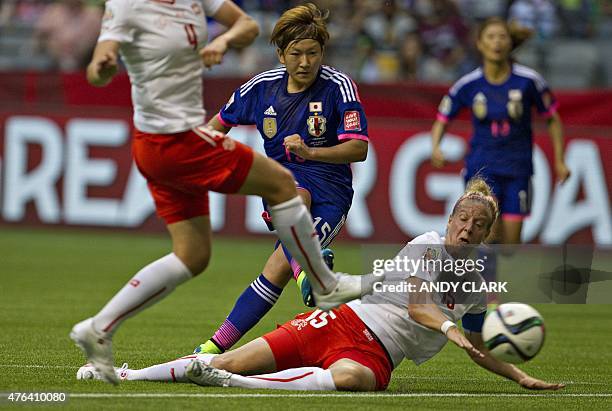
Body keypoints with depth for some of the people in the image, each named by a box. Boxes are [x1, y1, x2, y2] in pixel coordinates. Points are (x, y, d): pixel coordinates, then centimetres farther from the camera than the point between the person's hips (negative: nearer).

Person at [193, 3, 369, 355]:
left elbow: (359, 148, -16)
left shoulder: (339, 86, -8)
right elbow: (221, 122, 22)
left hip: (329, 187, -3)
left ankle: (218, 344, -16)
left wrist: (310, 152, -30)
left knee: (277, 271, -21)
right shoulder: (263, 87, 4)